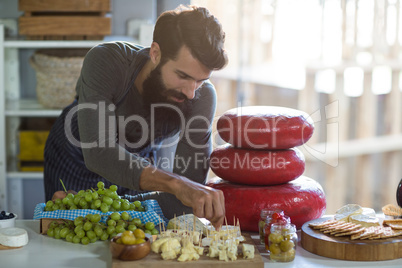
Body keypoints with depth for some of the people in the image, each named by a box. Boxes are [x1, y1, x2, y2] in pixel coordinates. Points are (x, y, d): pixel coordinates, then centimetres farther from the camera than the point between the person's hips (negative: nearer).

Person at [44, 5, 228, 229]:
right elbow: (99, 153, -42)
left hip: (139, 166, 2)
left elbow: (185, 204, -29)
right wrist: (176, 184, -54)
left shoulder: (202, 97, -27)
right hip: (75, 160, -2)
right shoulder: (106, 61, -31)